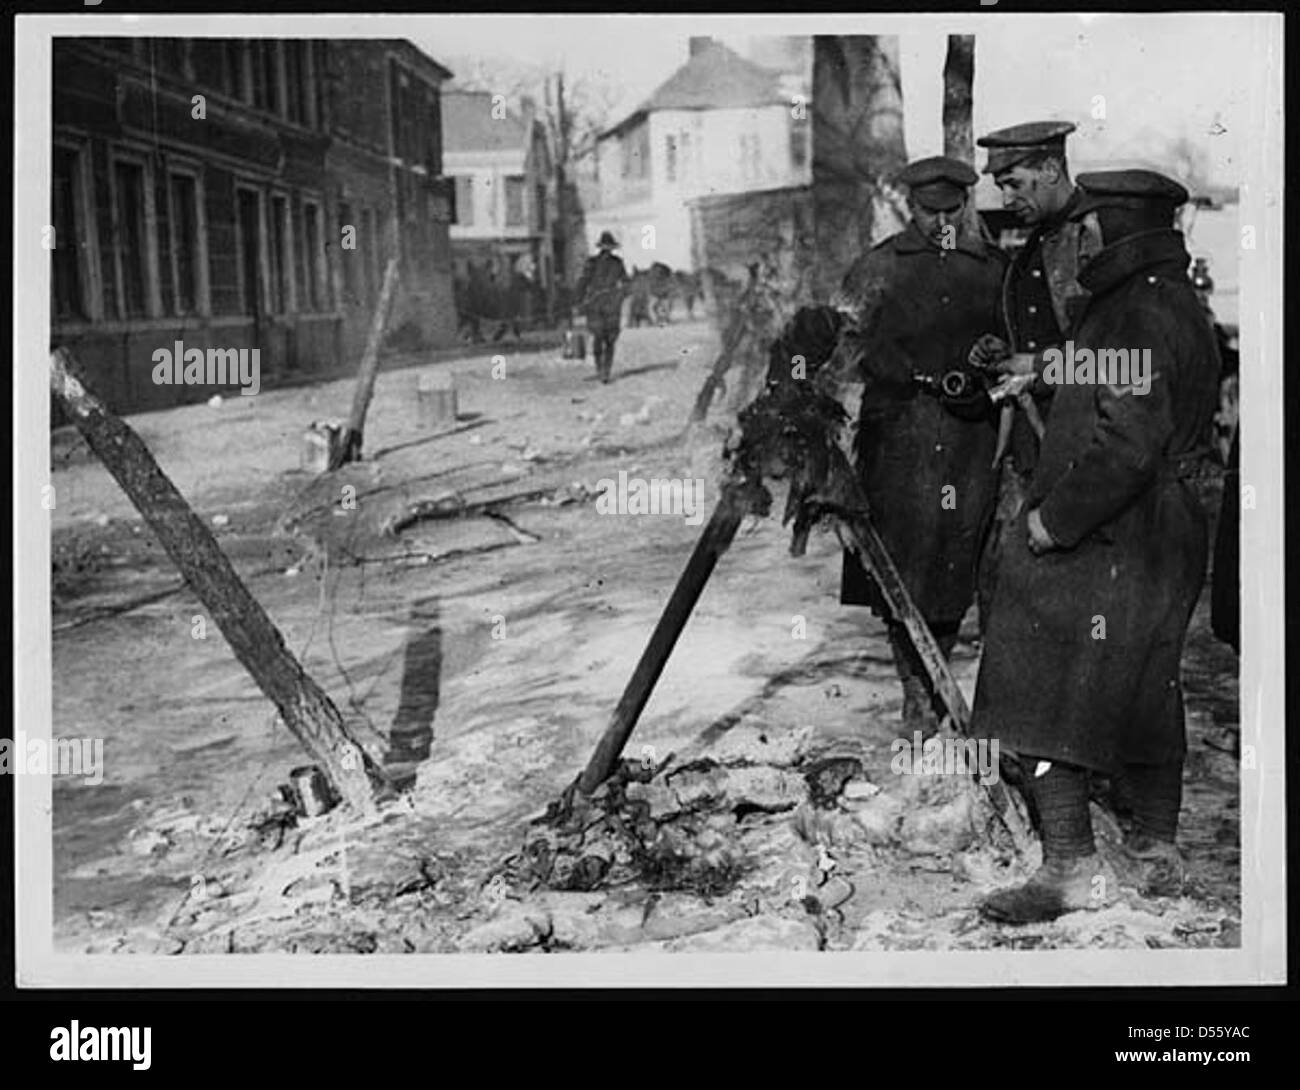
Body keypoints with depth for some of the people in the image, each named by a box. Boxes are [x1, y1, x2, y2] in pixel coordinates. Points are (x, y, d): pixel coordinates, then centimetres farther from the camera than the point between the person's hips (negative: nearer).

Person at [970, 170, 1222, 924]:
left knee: (1043, 700, -3)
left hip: (1099, 547, -10)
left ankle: (1073, 869, -1)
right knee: (1143, 697, 17)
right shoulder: (1183, 307, 13)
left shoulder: (1135, 314, -18)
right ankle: (1157, 854, 27)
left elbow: (1127, 446, -25)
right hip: (1168, 541, 10)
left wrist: (1053, 519, -18)